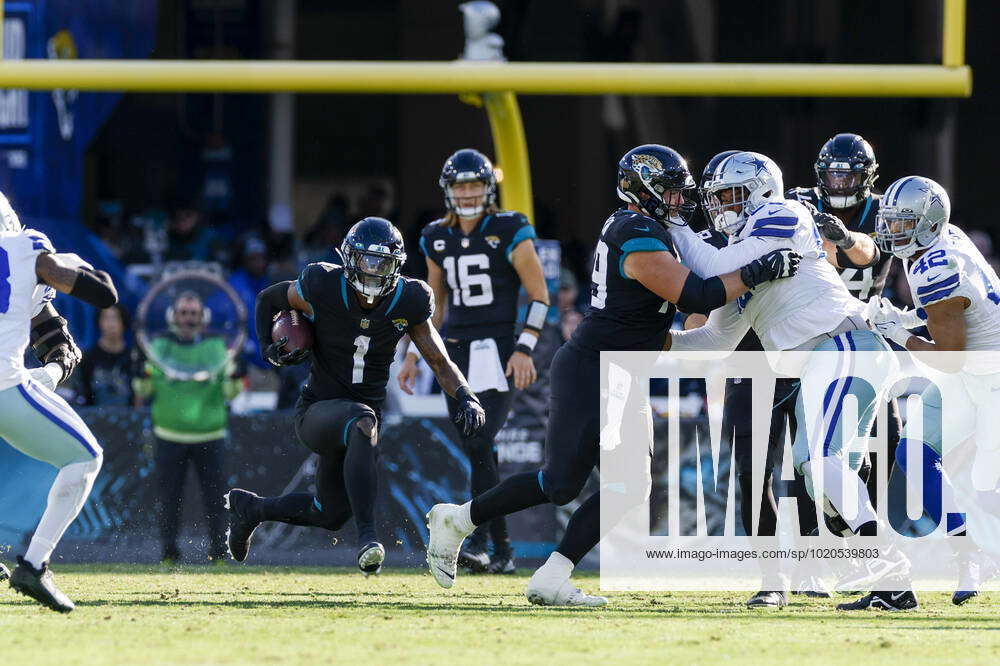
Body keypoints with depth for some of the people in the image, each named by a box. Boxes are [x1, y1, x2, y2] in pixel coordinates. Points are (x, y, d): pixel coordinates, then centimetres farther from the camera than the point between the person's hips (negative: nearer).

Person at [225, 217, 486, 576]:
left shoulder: (407, 304, -7)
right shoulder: (323, 289, -14)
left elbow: (440, 361, 0)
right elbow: (268, 299, 4)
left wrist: (467, 398, -18)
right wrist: (269, 348, -11)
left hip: (363, 413, 5)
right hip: (318, 410, -5)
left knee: (331, 514, 16)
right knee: (362, 423, -40)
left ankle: (250, 507, 43)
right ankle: (367, 535, -44)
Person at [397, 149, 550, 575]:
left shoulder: (510, 232, -4)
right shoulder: (438, 239, 12)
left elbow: (539, 295, -4)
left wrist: (524, 349, -14)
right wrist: (414, 356, 16)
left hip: (497, 350, -5)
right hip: (455, 349, 5)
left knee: (479, 445, -18)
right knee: (478, 453, 5)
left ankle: (481, 541, -18)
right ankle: (501, 551, 10)